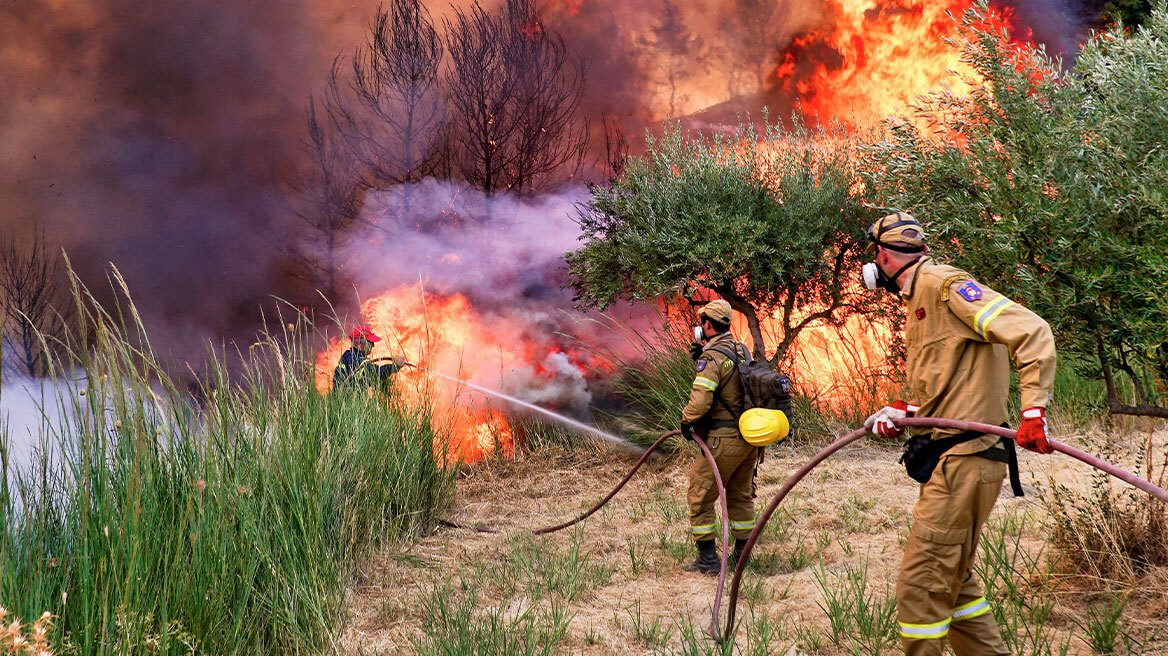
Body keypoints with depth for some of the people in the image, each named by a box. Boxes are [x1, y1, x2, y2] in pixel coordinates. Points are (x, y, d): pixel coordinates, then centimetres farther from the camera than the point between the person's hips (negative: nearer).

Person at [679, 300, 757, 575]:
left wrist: (686, 421, -5)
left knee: (699, 495, 2)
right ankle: (742, 552, 27)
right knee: (741, 495, 21)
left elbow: (700, 401, -24)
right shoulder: (742, 351, 10)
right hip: (750, 436, 8)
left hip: (724, 439, -8)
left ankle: (708, 558, 2)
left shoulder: (712, 358, -17)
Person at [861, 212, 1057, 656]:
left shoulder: (944, 285, -12)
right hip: (947, 458, 11)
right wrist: (903, 412, 10)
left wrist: (1034, 410, -29)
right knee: (952, 580, 18)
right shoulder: (919, 301, 19)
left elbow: (1031, 331, -21)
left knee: (920, 585, -9)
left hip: (962, 460, -11)